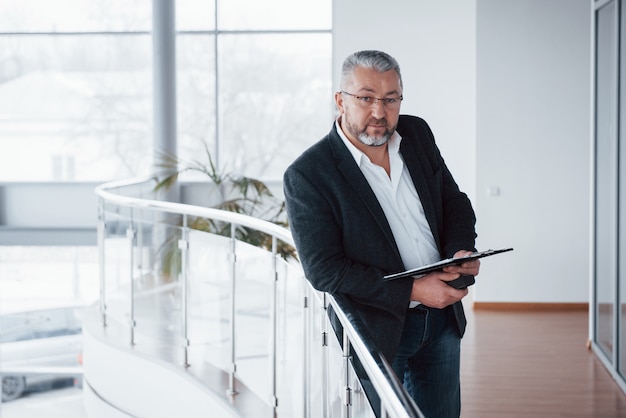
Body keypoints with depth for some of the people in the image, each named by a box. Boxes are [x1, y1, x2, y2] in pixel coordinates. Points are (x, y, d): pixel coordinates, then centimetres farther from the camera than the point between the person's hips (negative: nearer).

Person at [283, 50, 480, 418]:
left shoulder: (417, 134, 2)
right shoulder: (306, 176, -17)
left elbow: (454, 201, 11)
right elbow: (324, 270, -20)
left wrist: (461, 249, -12)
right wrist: (411, 290, -23)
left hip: (442, 318, 6)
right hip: (377, 329, -5)